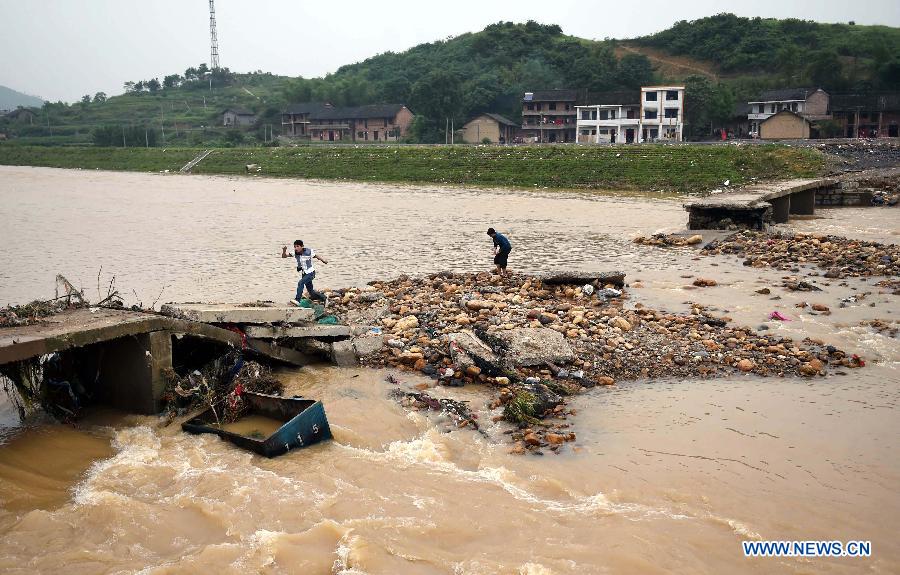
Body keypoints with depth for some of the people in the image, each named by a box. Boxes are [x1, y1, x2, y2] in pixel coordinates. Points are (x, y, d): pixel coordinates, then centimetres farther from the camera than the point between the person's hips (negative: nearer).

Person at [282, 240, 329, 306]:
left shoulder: (308, 251, -19)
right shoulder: (295, 252, -10)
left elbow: (315, 256, 0)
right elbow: (284, 256, -14)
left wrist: (323, 261, 15)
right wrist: (284, 250, -35)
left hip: (310, 273, -6)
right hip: (304, 273, 6)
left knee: (300, 283, -27)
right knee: (311, 292, 13)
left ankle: (297, 300, -23)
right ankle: (324, 299, 32)